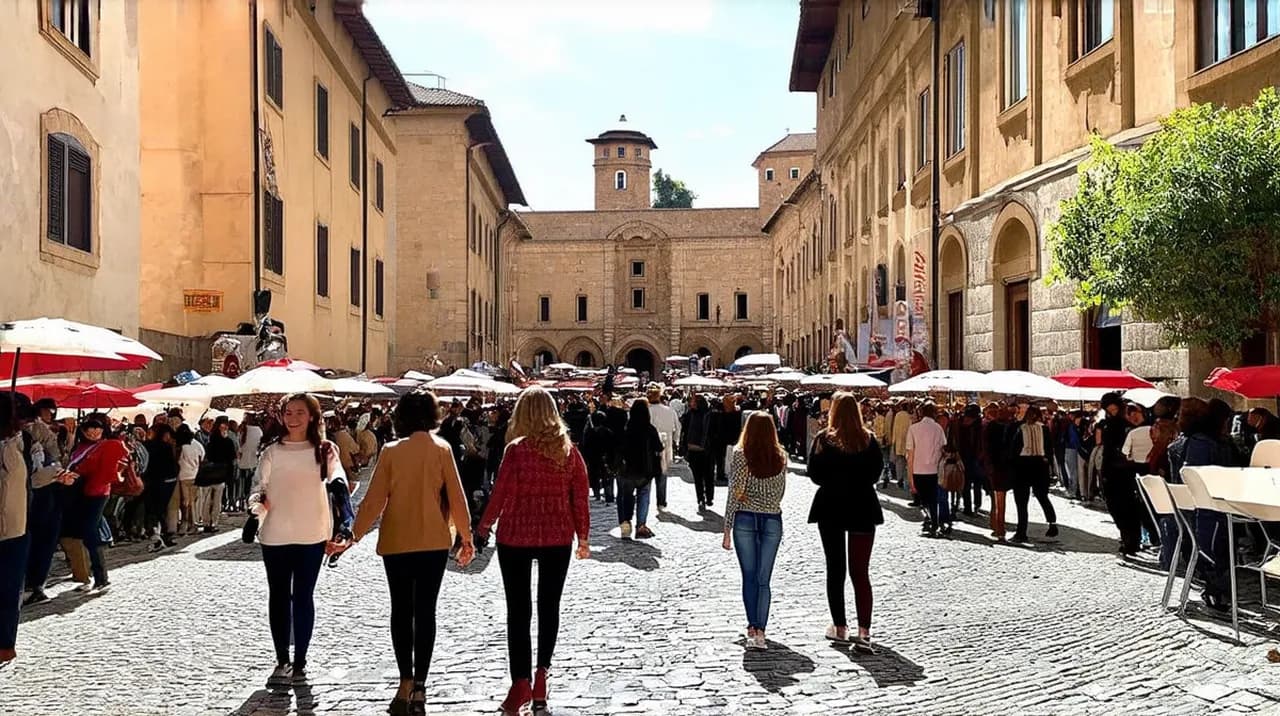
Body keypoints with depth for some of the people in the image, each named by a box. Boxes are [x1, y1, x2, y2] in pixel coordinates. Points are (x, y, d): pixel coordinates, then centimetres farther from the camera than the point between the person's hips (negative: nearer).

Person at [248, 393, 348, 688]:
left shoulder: (324, 450, 0)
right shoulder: (272, 451, 4)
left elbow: (337, 476, -12)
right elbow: (259, 484, 3)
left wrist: (338, 485, -34)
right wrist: (258, 502, -19)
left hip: (311, 534, -2)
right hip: (275, 534, 2)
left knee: (303, 597, 5)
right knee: (278, 597, 8)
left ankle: (299, 663, 15)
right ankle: (282, 662, 19)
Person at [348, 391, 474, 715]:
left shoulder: (390, 451, -4)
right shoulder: (442, 449, -5)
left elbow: (374, 499, -4)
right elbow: (456, 497, -3)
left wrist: (356, 534, 5)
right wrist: (466, 537, 6)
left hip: (395, 542, 0)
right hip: (434, 542, 0)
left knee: (401, 610, 11)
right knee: (426, 611, 6)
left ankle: (406, 682, 7)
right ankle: (419, 687, 6)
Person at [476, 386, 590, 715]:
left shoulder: (517, 450, -12)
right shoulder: (569, 450, -1)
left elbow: (502, 493, -10)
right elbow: (580, 497, 1)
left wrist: (484, 525, 4)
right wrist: (583, 536, 12)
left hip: (516, 536, -3)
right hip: (558, 538, 3)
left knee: (518, 610, 5)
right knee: (549, 605, 16)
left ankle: (521, 682, 5)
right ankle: (542, 673, 17)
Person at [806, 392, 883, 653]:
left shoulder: (824, 439, -8)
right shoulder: (869, 440, -3)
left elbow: (814, 474, -7)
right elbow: (876, 472, -2)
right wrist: (857, 484, 10)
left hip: (831, 508, -1)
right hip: (863, 507, 1)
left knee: (835, 570, 10)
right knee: (861, 572, 3)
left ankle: (840, 627, 14)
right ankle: (864, 632, -6)